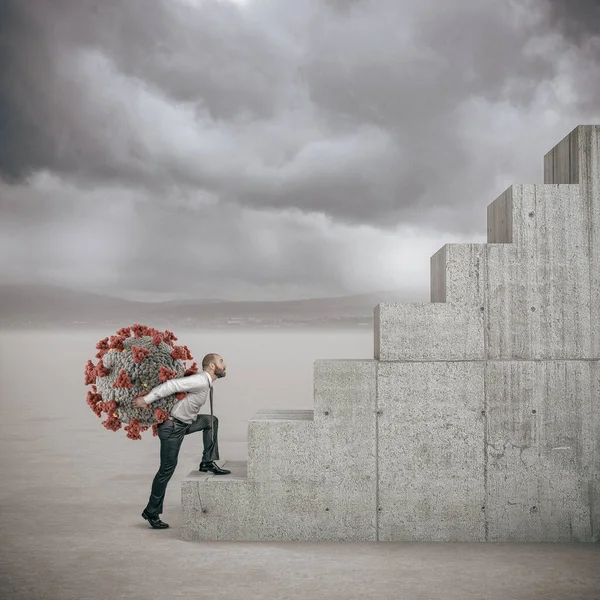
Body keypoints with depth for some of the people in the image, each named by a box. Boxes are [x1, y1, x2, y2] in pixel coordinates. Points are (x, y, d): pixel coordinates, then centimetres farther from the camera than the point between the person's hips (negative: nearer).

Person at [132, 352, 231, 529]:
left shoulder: (204, 381, 9)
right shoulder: (201, 381, -21)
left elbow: (180, 385, 18)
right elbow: (172, 385, -28)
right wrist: (146, 399, -28)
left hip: (183, 423, 9)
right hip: (172, 427, -9)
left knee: (211, 421, 12)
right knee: (167, 469, -3)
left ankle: (208, 462, 12)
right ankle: (152, 512, 8)